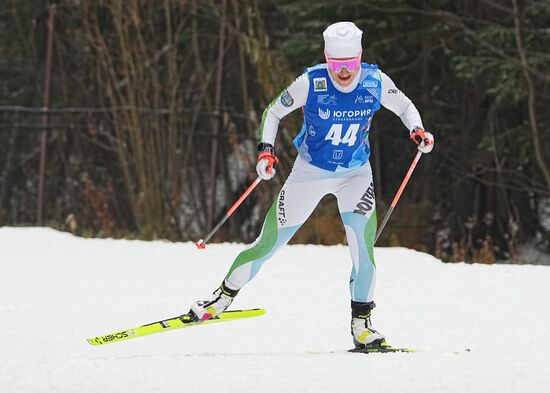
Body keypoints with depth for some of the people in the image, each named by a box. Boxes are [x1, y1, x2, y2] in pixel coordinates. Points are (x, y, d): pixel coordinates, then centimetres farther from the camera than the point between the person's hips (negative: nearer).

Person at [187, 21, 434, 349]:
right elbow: (273, 112, -7)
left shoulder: (376, 82, -15)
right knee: (269, 244, 2)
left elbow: (404, 106, 4)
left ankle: (361, 323, -7)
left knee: (363, 242, -19)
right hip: (310, 171, -1)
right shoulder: (311, 83, -21)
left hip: (356, 174, 1)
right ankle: (226, 295, 24)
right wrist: (266, 150, -21)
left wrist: (417, 130, -15)